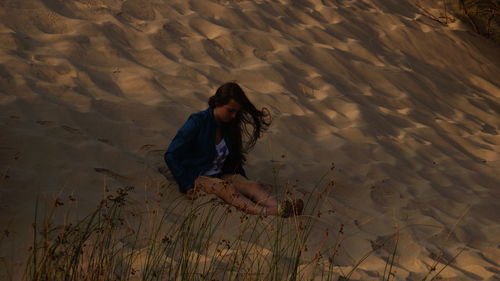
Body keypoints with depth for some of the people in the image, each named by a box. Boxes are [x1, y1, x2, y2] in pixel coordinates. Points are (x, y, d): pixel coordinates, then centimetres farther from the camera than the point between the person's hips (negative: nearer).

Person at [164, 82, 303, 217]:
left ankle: (278, 208, -54)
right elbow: (171, 156, -13)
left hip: (223, 175, 6)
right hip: (198, 177, -6)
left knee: (253, 186, -25)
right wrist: (187, 186, -16)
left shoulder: (230, 125, 7)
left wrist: (243, 180, 10)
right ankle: (264, 212, -61)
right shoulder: (197, 122, -12)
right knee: (226, 188, -36)